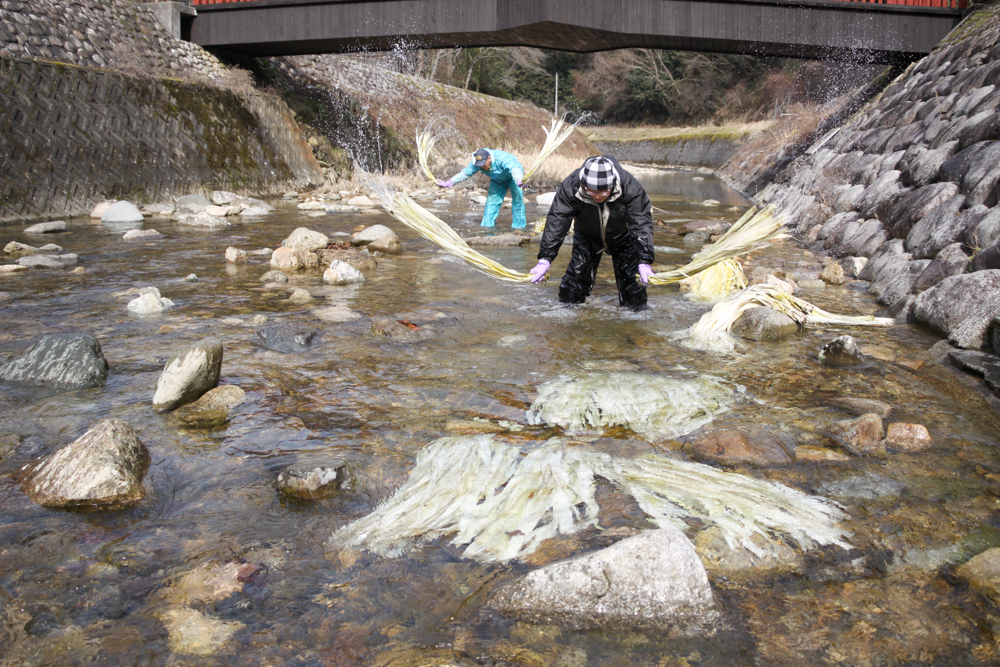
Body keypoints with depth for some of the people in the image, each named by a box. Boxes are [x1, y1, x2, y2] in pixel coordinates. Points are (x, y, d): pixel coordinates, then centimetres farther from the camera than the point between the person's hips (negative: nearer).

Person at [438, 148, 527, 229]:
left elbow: (514, 169, -59)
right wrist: (448, 183, -19)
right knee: (491, 199, 0)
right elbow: (465, 173, -14)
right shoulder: (476, 163, -23)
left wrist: (519, 181, -81)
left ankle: (519, 224, -14)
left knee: (517, 197, -20)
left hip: (513, 177, -6)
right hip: (498, 180, 6)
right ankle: (487, 224, 8)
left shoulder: (502, 159, -43)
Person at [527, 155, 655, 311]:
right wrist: (545, 259, -35)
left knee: (630, 275, -6)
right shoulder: (571, 186, -32)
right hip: (586, 237, 1)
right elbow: (556, 222, -30)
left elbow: (642, 223, -33)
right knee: (576, 273, -3)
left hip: (622, 237, -1)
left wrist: (644, 261, -41)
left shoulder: (629, 186, -35)